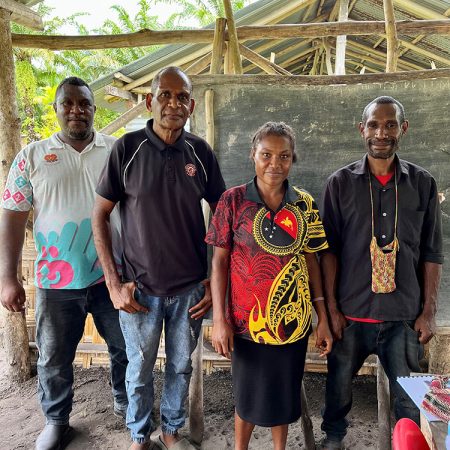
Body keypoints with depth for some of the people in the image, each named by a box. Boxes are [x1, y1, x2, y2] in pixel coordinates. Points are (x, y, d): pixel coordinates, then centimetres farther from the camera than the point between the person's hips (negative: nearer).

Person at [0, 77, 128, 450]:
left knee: (125, 347, 16)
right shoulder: (32, 156, 1)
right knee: (54, 359, 16)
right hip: (56, 280, 0)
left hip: (111, 275, 0)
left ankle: (125, 401, 44)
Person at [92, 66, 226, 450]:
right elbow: (100, 216, -4)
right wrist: (114, 283, -8)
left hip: (191, 288, 2)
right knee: (140, 370, 16)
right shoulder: (128, 148, -8)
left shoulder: (201, 152, -3)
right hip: (140, 288, -1)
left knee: (181, 366, 18)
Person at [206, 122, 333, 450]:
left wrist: (323, 319, 4)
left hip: (293, 321, 2)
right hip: (248, 322, -2)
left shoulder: (305, 204, -1)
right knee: (248, 397, 17)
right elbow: (220, 261, -6)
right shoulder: (233, 200, -9)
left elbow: (311, 262, 4)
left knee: (284, 396, 19)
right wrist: (219, 319, -9)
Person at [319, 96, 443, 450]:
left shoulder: (423, 184, 2)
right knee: (339, 385, 15)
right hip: (351, 314, 0)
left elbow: (432, 253, 5)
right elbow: (329, 249, -2)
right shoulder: (340, 183, -1)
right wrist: (331, 308, -4)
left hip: (404, 316, 1)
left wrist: (429, 312, 1)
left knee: (410, 398, 11)